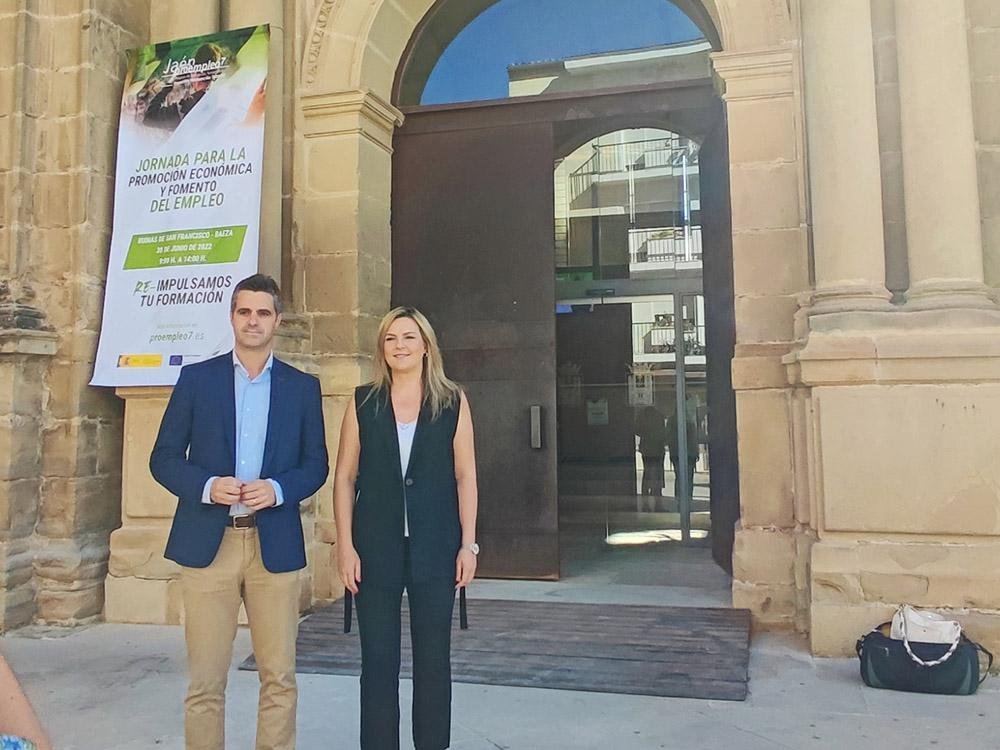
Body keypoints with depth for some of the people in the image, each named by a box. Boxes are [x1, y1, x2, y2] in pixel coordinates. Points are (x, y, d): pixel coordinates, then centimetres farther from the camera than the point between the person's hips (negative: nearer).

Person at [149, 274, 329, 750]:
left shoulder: (303, 386, 8)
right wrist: (207, 487, -14)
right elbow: (164, 458, 5)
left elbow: (316, 464, 8)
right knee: (205, 681, 5)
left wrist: (279, 489, -11)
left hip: (276, 544, 1)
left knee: (279, 677, 7)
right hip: (208, 543, 0)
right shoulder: (196, 378, 6)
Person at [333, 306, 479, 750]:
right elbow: (344, 477, 2)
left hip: (434, 547, 0)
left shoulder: (453, 403, 1)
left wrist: (468, 544, -2)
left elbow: (465, 477, 1)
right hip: (375, 547, 0)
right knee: (378, 661, 8)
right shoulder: (363, 403, 3)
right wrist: (345, 546, -3)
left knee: (433, 659, 10)